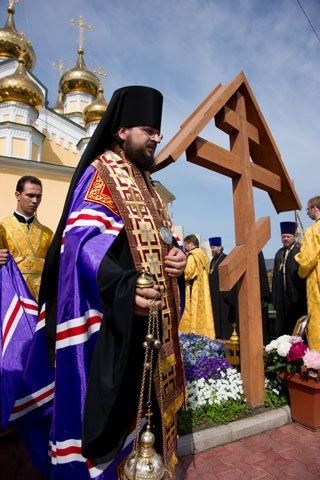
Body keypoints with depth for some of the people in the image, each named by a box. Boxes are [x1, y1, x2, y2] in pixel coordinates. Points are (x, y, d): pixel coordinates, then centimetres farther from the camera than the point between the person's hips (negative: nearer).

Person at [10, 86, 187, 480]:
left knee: (141, 400, 18)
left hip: (148, 316, 9)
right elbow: (83, 238, -21)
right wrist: (123, 285, -37)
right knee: (105, 401, 1)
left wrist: (176, 256, -3)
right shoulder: (101, 172, -6)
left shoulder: (145, 184, 19)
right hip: (109, 315, -8)